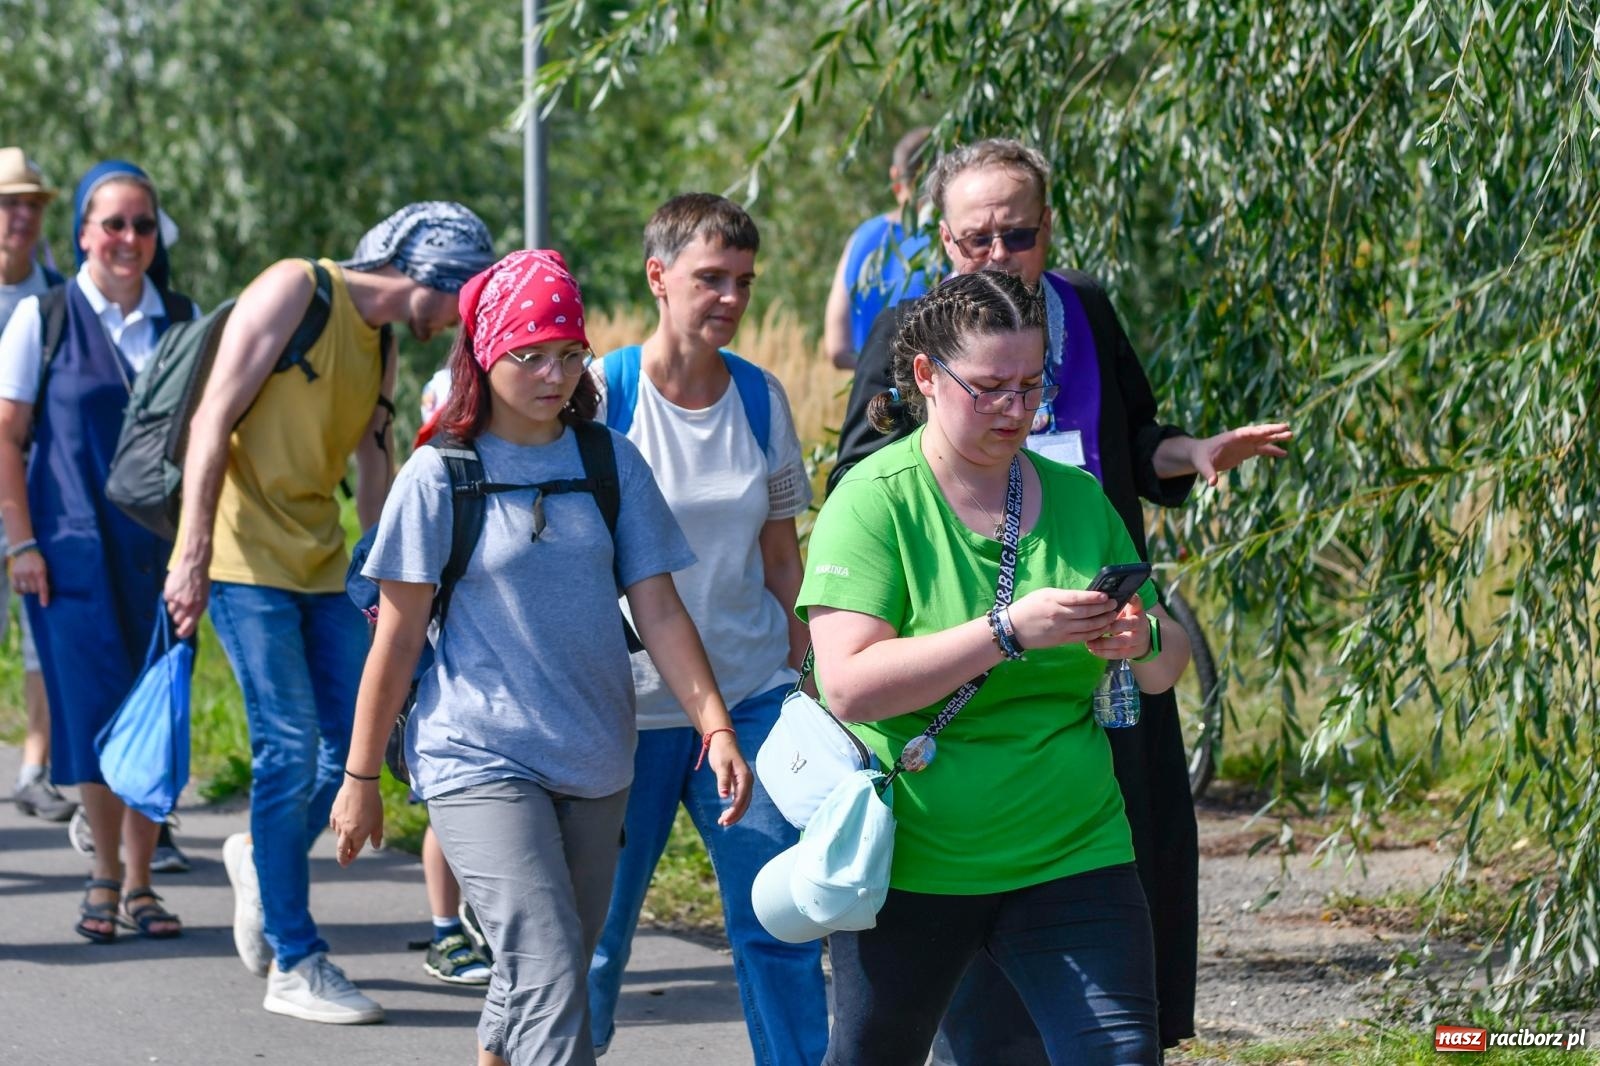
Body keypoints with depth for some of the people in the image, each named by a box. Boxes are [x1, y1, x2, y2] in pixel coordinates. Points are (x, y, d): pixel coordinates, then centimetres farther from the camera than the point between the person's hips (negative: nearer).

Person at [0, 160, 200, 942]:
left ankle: (138, 880, 11)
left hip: (160, 547, 3)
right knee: (95, 710, -4)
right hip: (75, 547, -3)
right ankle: (105, 875, 9)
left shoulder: (183, 320, 7)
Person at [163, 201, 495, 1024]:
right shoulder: (295, 291, -9)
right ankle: (293, 965, -3)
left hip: (321, 563, 8)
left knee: (358, 737, 3)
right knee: (292, 747, -10)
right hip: (246, 557, -8)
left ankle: (262, 859, 31)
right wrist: (193, 553, -20)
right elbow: (214, 417, -14)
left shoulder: (381, 346, 15)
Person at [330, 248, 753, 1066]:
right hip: (479, 763, -4)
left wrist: (715, 725, -9)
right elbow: (397, 638, -2)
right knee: (549, 979, -16)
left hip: (593, 762, 4)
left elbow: (658, 609, 3)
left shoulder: (609, 461, 4)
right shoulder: (440, 476, -5)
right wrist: (361, 778, 0)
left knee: (543, 973, 13)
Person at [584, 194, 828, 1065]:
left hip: (751, 695, 3)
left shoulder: (761, 397, 5)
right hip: (628, 702, -3)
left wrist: (802, 679, 11)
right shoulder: (600, 396, -7)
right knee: (596, 929, 4)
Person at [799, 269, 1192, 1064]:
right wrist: (1008, 631, -27)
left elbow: (1168, 669, 11)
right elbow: (849, 684, -21)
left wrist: (1142, 641, -14)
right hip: (910, 866, -3)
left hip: (1071, 855, 3)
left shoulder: (1076, 498, 5)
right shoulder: (875, 500, -9)